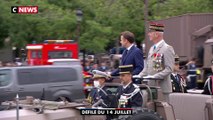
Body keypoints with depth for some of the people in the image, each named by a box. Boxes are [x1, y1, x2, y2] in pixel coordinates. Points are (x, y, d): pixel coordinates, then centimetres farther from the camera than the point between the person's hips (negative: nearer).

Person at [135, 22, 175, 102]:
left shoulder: (167, 49, -8)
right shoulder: (151, 49, 18)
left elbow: (169, 69, -16)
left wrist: (154, 76, -24)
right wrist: (139, 76, 3)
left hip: (163, 88, -8)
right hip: (151, 87, 8)